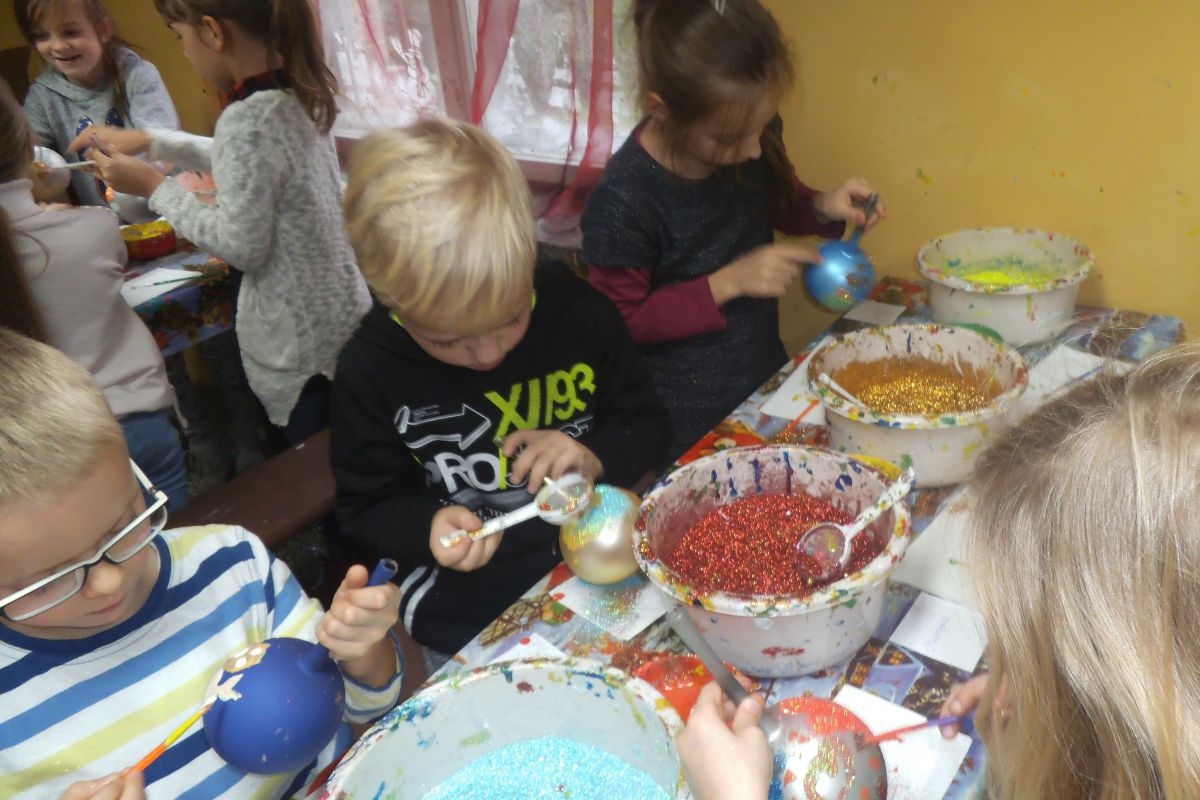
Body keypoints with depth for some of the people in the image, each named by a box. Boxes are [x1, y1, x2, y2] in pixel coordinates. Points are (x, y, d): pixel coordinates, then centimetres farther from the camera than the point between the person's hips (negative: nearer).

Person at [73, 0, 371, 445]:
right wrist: (152, 142, 18)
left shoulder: (247, 120, -24)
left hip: (302, 344, -8)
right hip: (344, 315, 8)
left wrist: (155, 188, -9)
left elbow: (242, 247, -19)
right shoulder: (298, 91, 2)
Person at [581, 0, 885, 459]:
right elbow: (620, 323, -18)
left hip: (766, 377, 6)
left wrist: (823, 207, -14)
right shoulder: (624, 201, -28)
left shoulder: (751, 133, -12)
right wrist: (729, 282, -26)